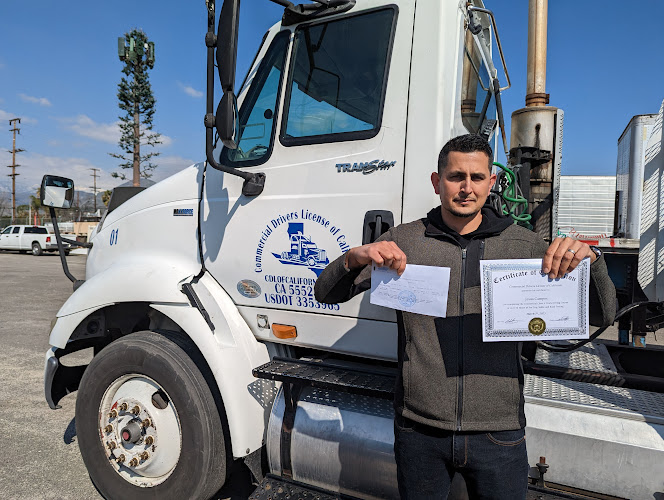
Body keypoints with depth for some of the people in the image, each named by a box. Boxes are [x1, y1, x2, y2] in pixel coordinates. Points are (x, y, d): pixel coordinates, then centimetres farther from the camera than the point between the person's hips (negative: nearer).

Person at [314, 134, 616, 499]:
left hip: (498, 432, 1)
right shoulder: (404, 241, -3)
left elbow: (601, 315, 2)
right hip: (419, 430, 0)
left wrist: (589, 259, -18)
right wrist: (356, 258, -24)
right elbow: (326, 294, -3)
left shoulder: (522, 244, 0)